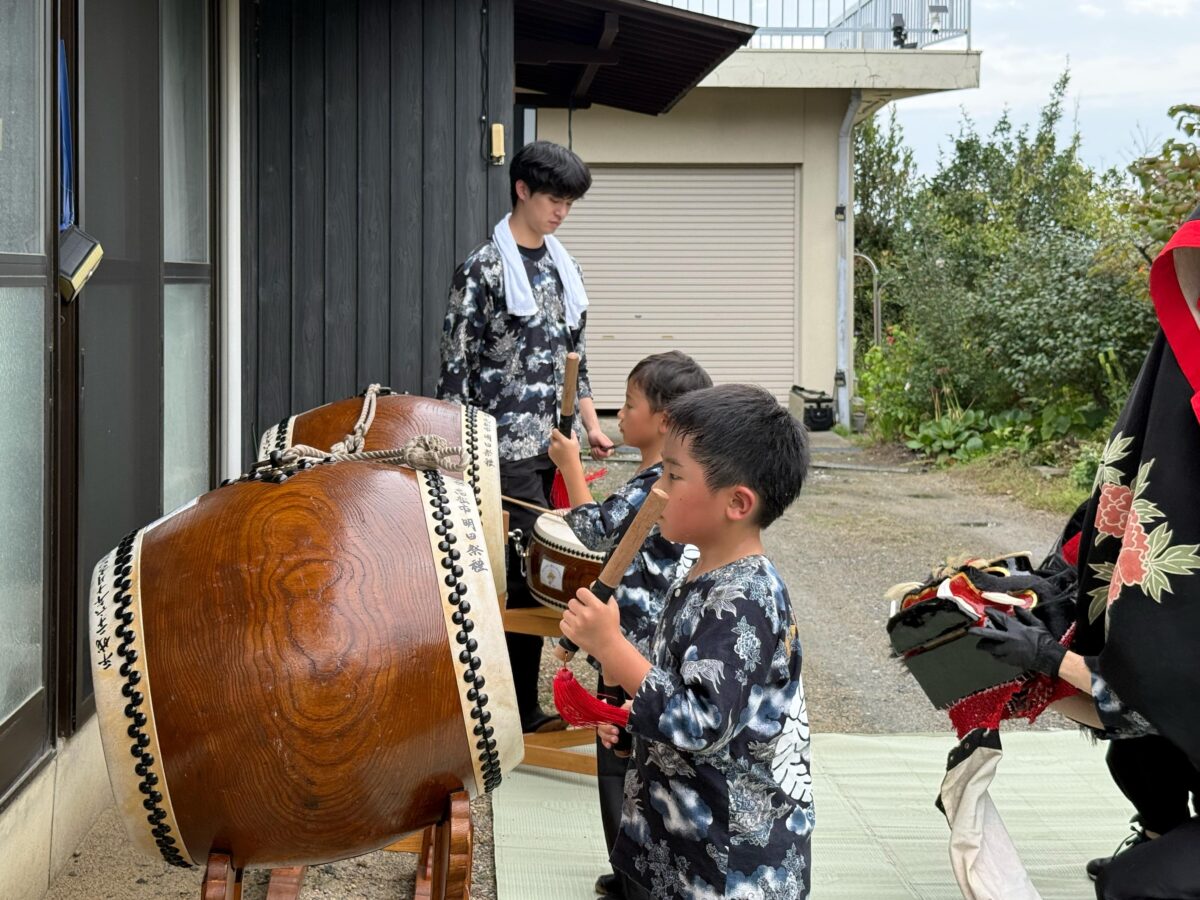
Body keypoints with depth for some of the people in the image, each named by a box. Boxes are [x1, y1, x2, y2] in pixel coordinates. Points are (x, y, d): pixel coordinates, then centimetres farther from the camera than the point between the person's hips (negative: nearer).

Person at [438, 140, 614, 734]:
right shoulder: (484, 269, -7)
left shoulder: (563, 267, 14)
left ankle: (523, 705, 15)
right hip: (507, 449, -7)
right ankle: (521, 709, -1)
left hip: (553, 445, 7)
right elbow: (456, 365, -9)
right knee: (527, 569, -10)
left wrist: (591, 424, 13)